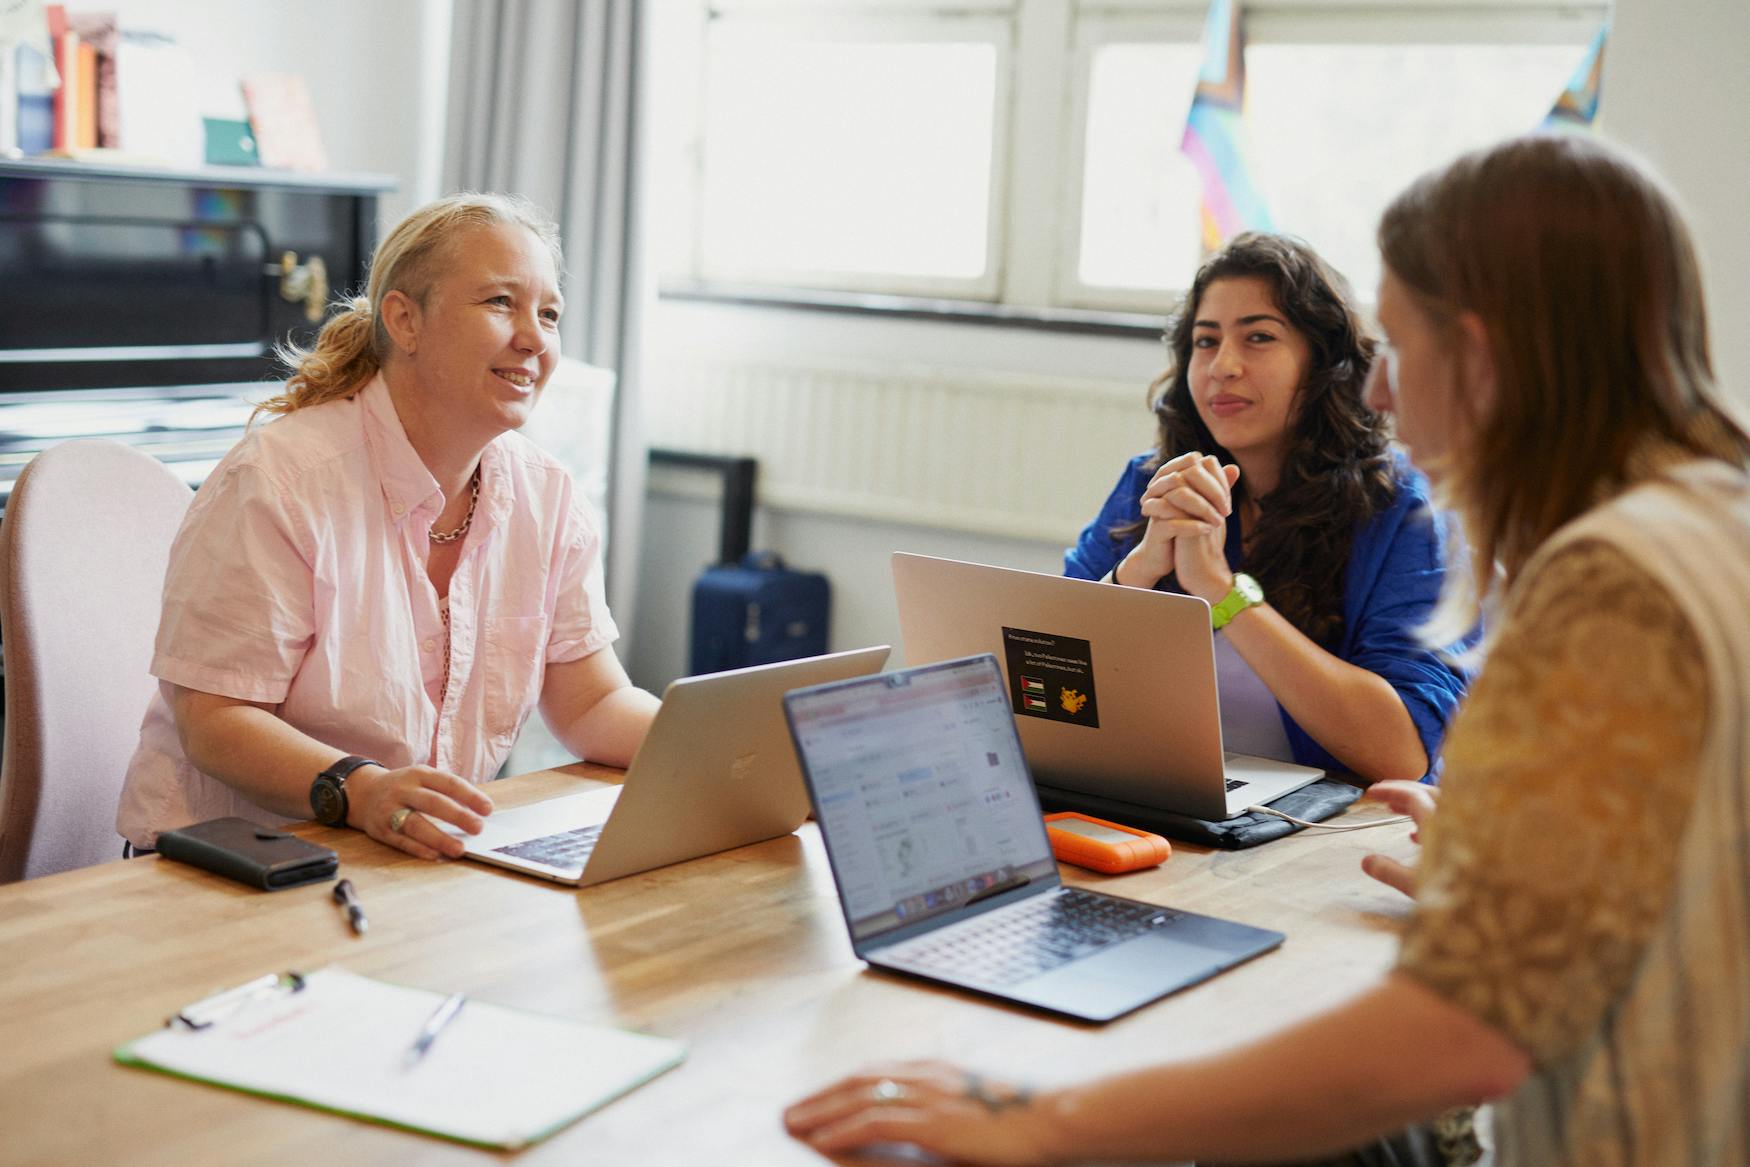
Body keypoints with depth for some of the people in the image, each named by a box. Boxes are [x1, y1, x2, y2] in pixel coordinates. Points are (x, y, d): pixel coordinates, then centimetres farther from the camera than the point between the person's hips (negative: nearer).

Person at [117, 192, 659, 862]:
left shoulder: (545, 497, 7)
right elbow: (213, 719, -15)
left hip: (437, 859, 6)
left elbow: (594, 704, 6)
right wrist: (358, 791, -33)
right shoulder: (279, 481, -12)